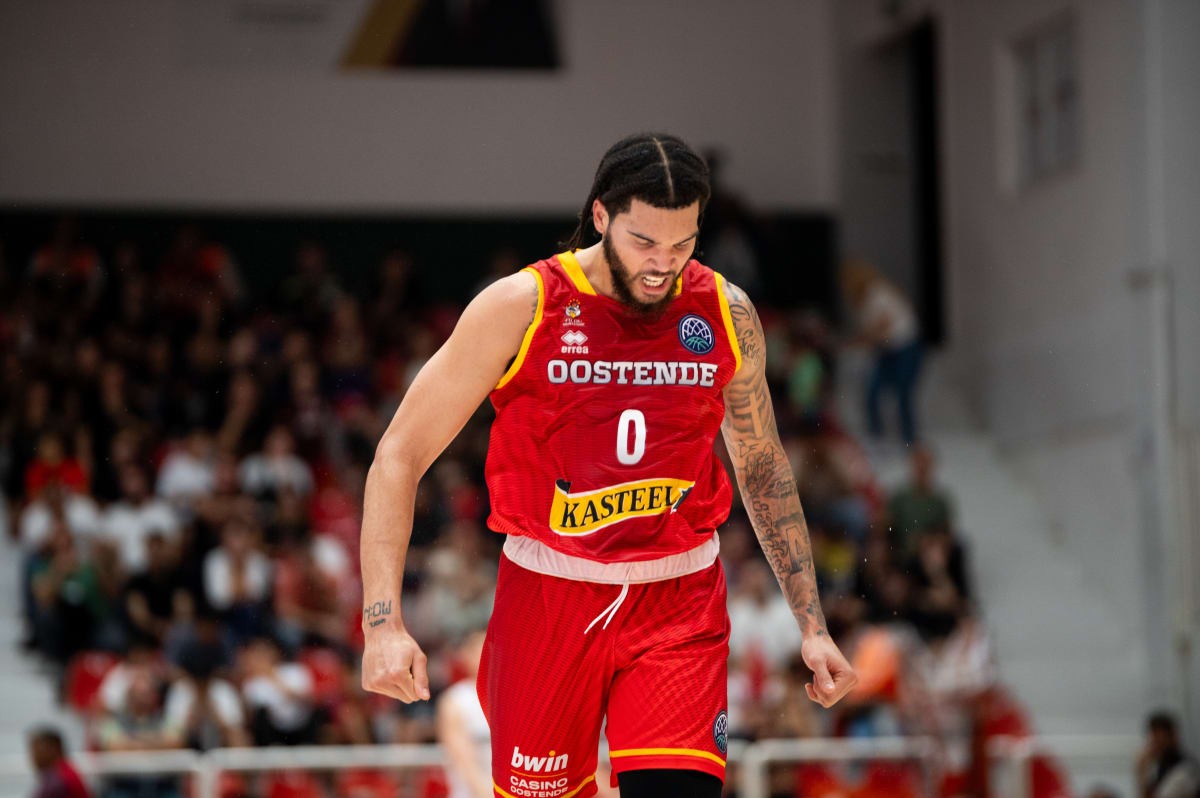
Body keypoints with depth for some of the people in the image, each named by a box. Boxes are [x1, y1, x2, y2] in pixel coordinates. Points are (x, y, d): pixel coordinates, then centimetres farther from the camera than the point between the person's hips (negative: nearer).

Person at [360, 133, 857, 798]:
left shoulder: (727, 314, 0)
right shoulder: (519, 307, -9)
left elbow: (763, 468, 15)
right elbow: (399, 456, -6)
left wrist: (811, 626, 12)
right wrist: (383, 623, -16)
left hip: (680, 604, 1)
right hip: (547, 598, -1)